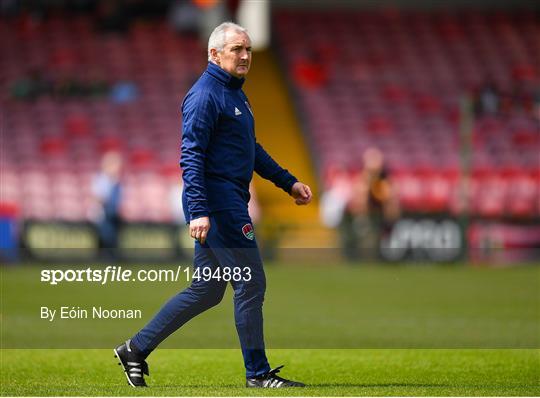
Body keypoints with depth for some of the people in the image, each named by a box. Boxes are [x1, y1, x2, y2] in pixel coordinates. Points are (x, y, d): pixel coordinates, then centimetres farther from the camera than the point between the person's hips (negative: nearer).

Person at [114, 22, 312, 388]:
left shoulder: (235, 94, 18)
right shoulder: (205, 96, -13)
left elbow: (252, 150, 29)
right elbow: (191, 157, -20)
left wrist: (289, 182, 26)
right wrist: (198, 211, -27)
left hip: (229, 203, 10)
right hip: (218, 204, -10)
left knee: (206, 291, 12)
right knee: (251, 283, -5)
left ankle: (136, 349, 17)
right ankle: (258, 373, 4)